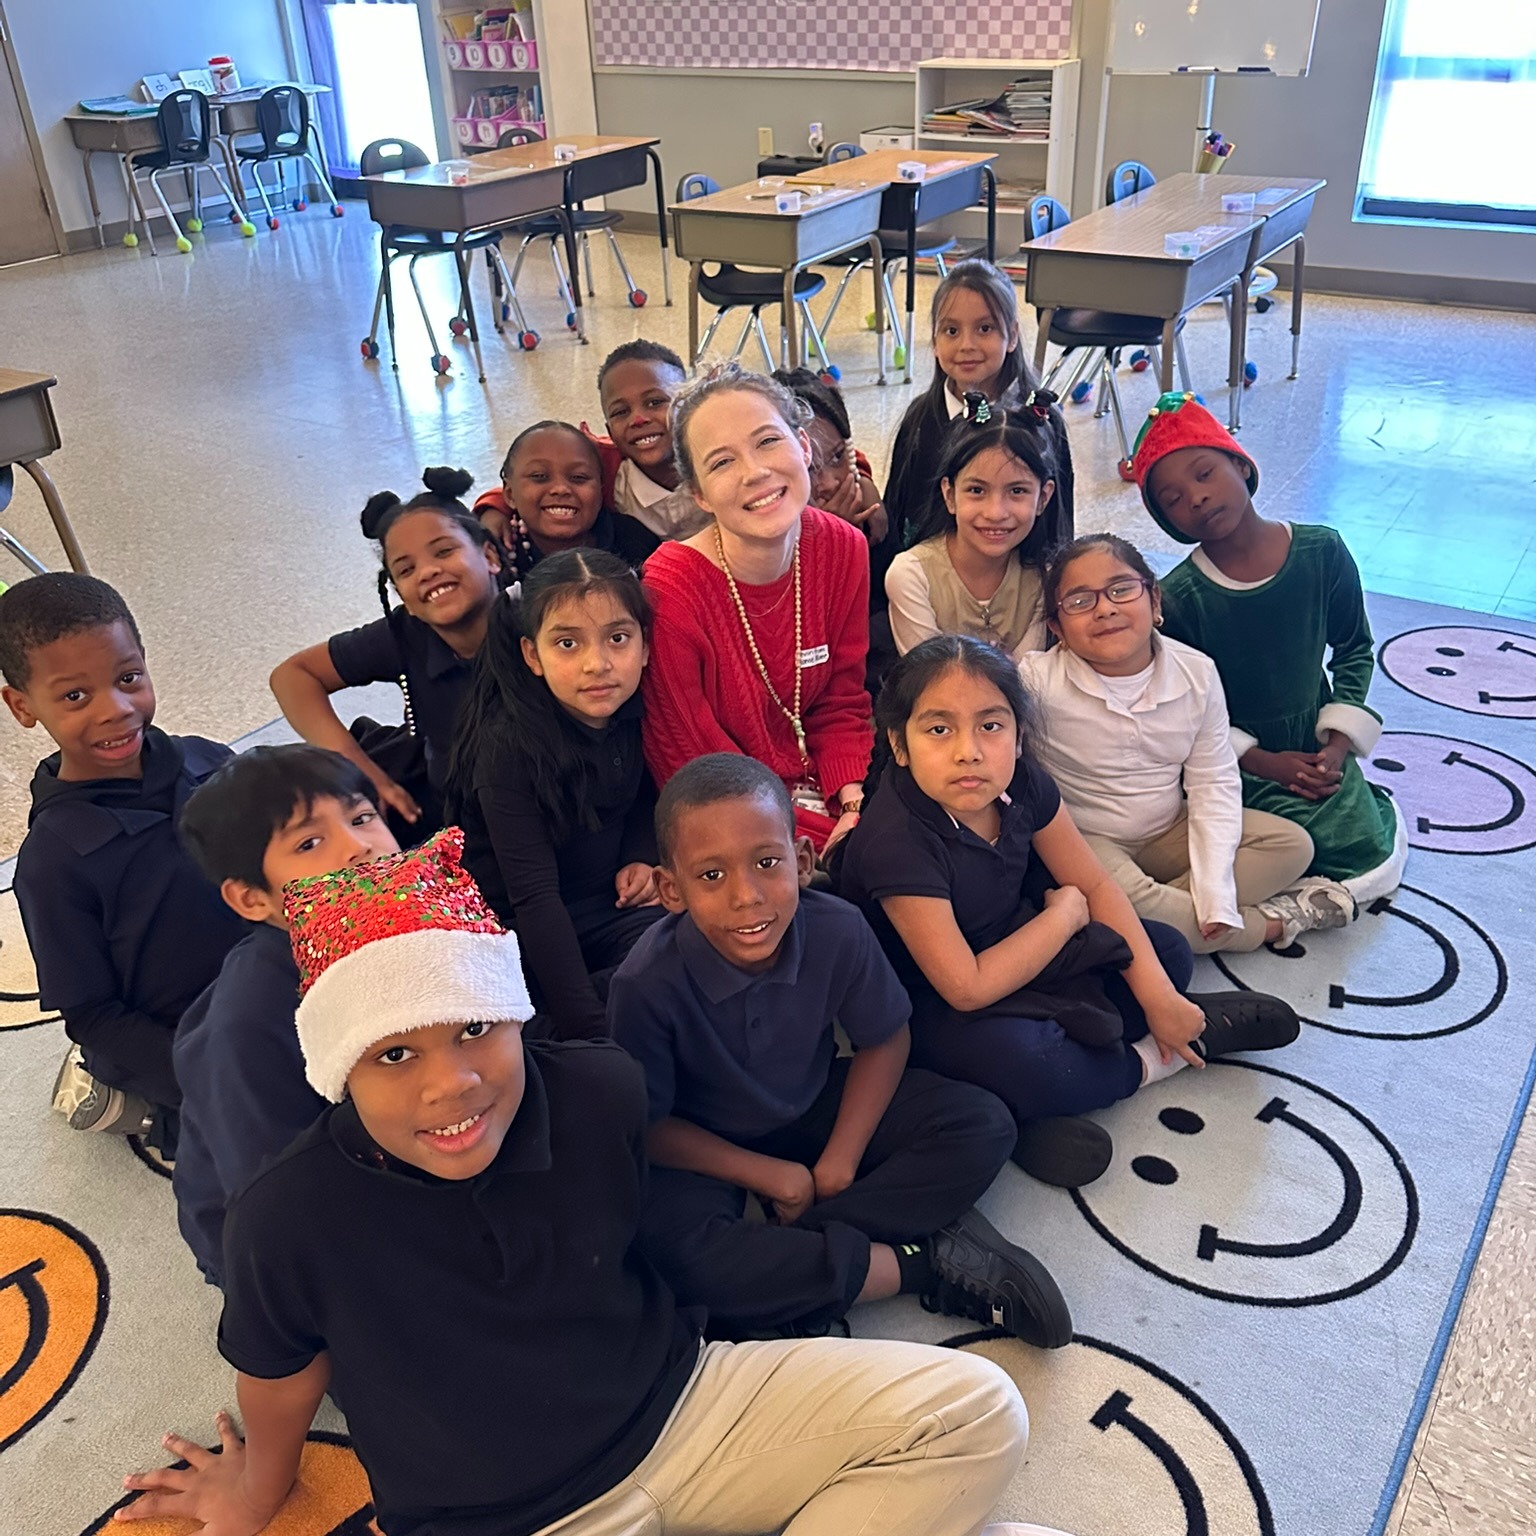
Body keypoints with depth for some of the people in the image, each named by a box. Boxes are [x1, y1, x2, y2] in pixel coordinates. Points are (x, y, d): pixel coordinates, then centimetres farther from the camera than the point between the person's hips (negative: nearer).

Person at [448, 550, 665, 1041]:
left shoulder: (632, 710, -7)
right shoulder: (508, 748, -24)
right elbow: (534, 898, -27)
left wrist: (640, 858, -3)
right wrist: (588, 1027, -32)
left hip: (610, 904, 6)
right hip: (517, 932, -5)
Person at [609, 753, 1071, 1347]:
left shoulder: (837, 931, -23)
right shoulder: (647, 985, -30)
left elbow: (885, 1040, -5)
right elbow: (646, 1122, -16)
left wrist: (839, 1162, -13)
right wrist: (768, 1175, -17)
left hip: (814, 1106, 4)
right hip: (706, 1148, -3)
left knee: (983, 1127, -14)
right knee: (677, 1252, -34)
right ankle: (932, 1260, -20)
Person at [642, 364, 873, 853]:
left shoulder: (842, 549, -5)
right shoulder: (668, 592, -21)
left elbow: (841, 702, 6)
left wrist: (854, 801, -13)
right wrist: (822, 838, -20)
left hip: (826, 796, 6)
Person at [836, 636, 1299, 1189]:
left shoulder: (1021, 783, -13)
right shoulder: (897, 842, -33)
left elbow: (1095, 885, -2)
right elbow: (967, 989, -30)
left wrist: (1158, 996, -9)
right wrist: (1064, 913, -17)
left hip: (1004, 955, 8)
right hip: (931, 1005, -7)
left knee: (1168, 952, 3)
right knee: (1017, 1063, -35)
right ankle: (1147, 1060, -3)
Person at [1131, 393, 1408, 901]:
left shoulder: (1322, 552, -9)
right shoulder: (1180, 597, -17)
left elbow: (1355, 650, 5)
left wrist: (1338, 744, -5)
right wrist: (1262, 762, -15)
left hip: (1315, 746, 2)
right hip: (1239, 756, -2)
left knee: (1371, 871, -8)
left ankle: (1375, 807, 24)